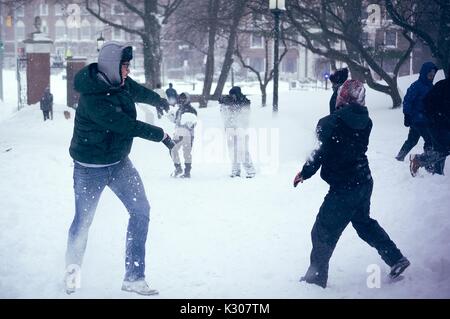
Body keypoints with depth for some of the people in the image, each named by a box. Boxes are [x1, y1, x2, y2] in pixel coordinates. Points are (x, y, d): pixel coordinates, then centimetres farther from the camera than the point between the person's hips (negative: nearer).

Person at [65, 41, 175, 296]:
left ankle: (134, 278, 3)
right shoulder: (93, 98, -28)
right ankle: (72, 270, 35)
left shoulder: (121, 83, -2)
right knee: (83, 220, 7)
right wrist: (160, 135, -20)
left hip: (119, 162, 7)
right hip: (91, 167, -7)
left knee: (140, 210, -3)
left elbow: (139, 92, 22)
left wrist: (158, 100, 41)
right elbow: (126, 125, -29)